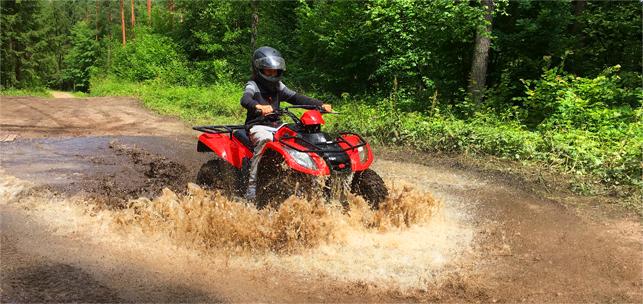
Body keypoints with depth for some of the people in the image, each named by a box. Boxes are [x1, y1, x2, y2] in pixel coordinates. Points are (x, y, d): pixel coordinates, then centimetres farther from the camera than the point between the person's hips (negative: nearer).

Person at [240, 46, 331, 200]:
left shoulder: (278, 86, 19)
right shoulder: (252, 85, -1)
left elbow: (296, 98, 12)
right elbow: (245, 99, -24)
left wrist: (321, 105, -2)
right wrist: (259, 107, -49)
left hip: (277, 126, 6)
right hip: (258, 126, -6)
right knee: (265, 140, -39)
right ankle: (252, 185, -38)